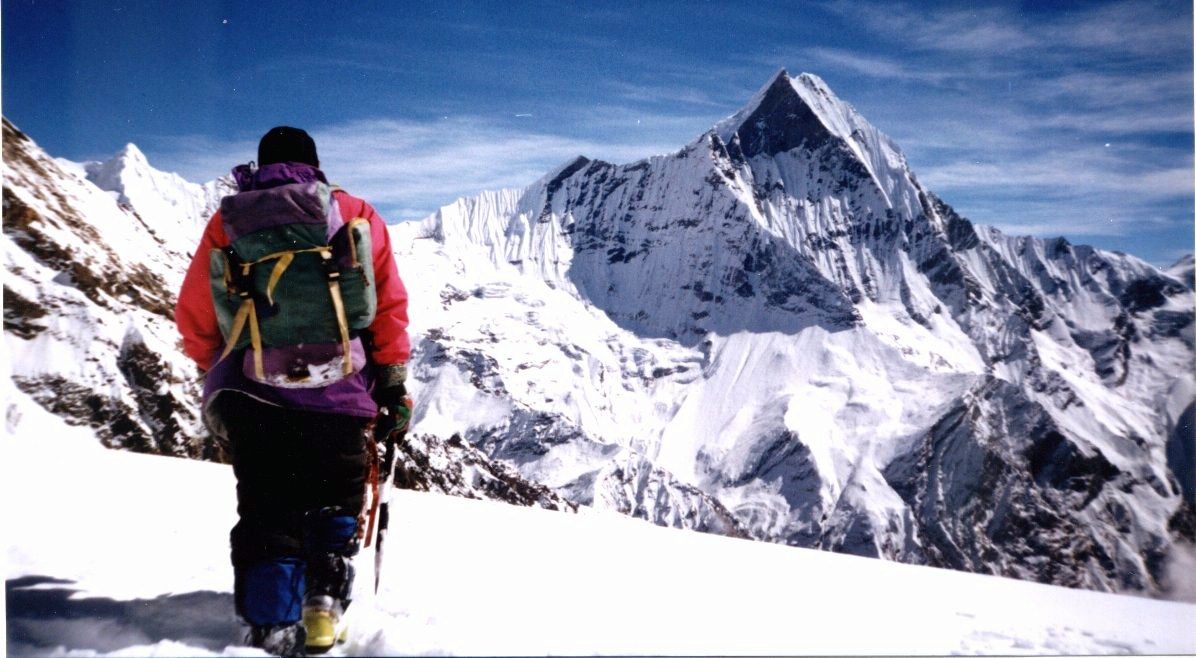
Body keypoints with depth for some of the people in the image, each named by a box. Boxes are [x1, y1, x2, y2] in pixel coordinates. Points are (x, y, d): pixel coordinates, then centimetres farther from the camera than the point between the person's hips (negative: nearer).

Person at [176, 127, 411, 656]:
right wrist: (393, 383, 7)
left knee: (267, 514, 10)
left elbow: (193, 316, 11)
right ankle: (325, 598, 2)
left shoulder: (227, 221, 11)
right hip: (339, 395, 0)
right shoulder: (355, 214, 8)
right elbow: (390, 305, 3)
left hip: (252, 396, 1)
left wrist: (217, 370, 26)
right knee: (335, 505, 17)